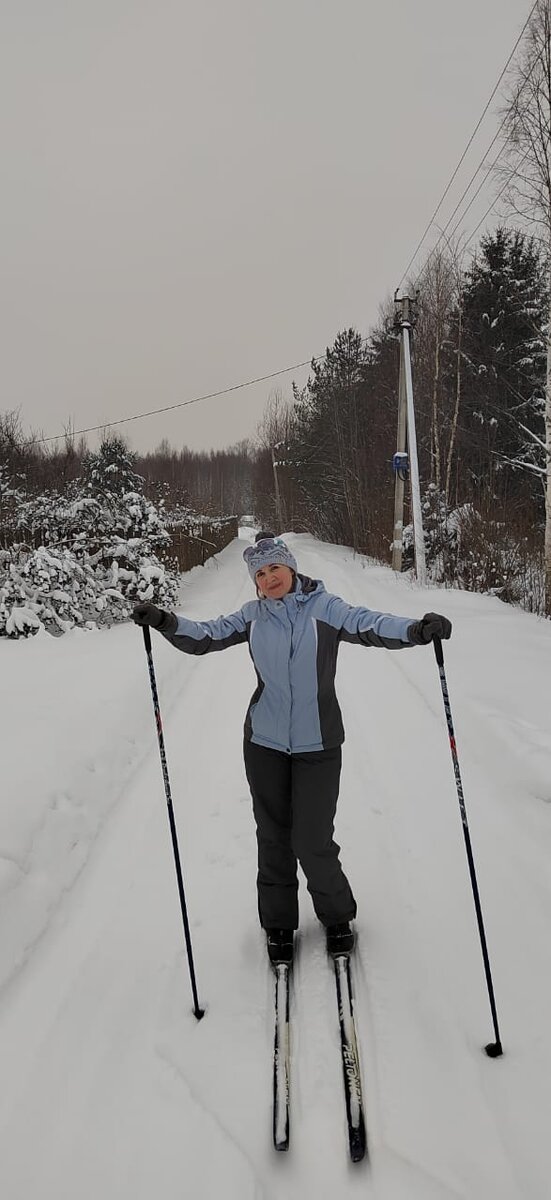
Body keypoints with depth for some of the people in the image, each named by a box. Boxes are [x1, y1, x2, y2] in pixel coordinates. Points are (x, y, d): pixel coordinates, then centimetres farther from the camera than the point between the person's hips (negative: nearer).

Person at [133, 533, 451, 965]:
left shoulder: (324, 608, -9)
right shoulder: (253, 616, 1)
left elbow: (368, 624, -22)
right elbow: (207, 636, 1)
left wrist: (414, 630, -40)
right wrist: (167, 623, -17)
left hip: (318, 746, -3)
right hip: (264, 743, 3)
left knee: (313, 842, -2)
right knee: (273, 838, 12)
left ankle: (337, 917, 25)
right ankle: (278, 924, 31)